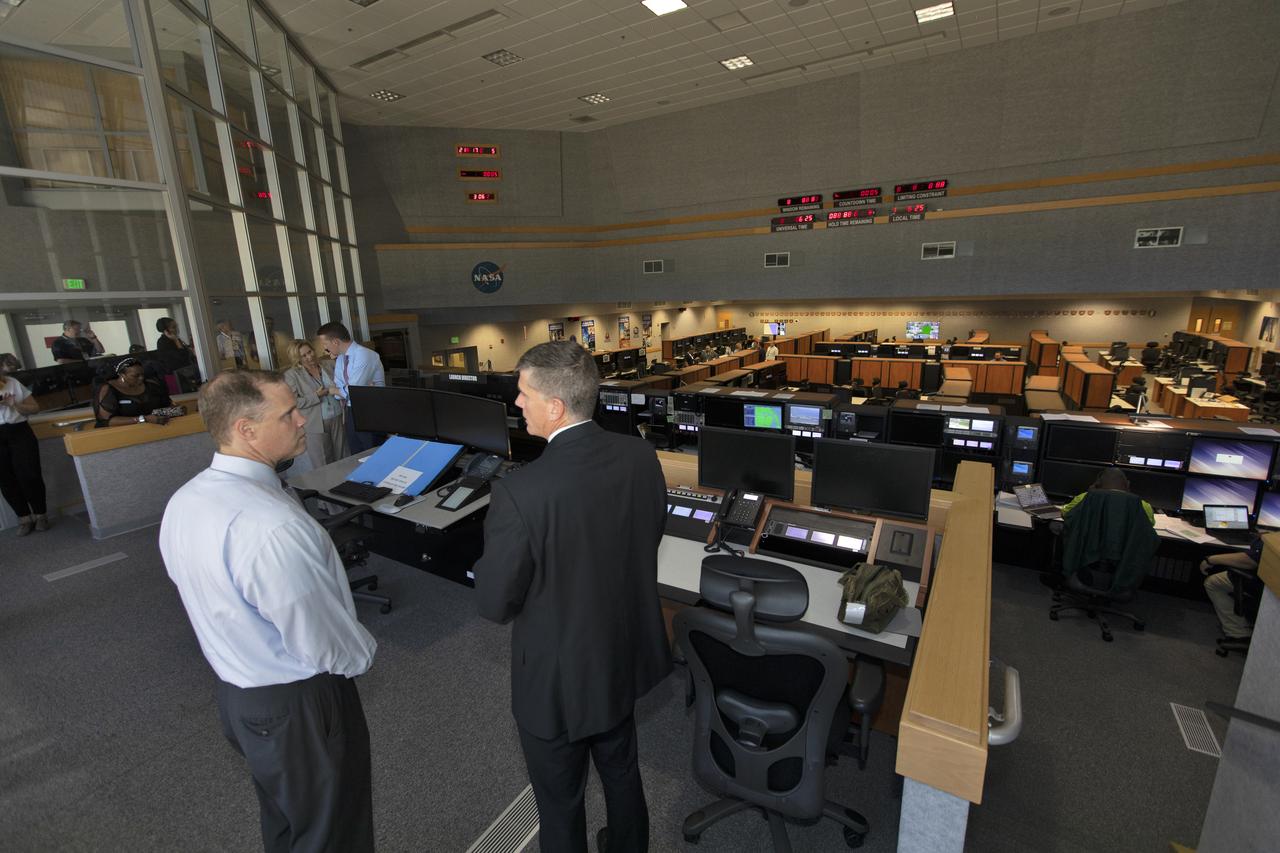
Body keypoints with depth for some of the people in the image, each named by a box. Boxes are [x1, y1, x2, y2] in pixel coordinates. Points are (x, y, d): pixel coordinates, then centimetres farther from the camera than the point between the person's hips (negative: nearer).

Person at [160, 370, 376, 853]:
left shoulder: (183, 502, -6)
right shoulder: (273, 527, -35)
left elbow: (212, 599, 7)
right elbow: (324, 644, -26)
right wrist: (363, 654, -5)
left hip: (234, 693, 8)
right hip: (300, 705, -8)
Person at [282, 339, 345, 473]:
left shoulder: (327, 368, 11)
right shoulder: (291, 375, -4)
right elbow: (292, 402, -12)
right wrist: (316, 395, -17)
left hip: (338, 419, 4)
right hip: (315, 424, -4)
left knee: (342, 460, 8)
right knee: (323, 466, 1)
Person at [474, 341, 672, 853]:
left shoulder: (519, 493, -33)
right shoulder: (640, 456, -15)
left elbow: (494, 604, -20)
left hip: (558, 681, -5)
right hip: (627, 654, 6)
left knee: (560, 801, 23)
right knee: (621, 771, 32)